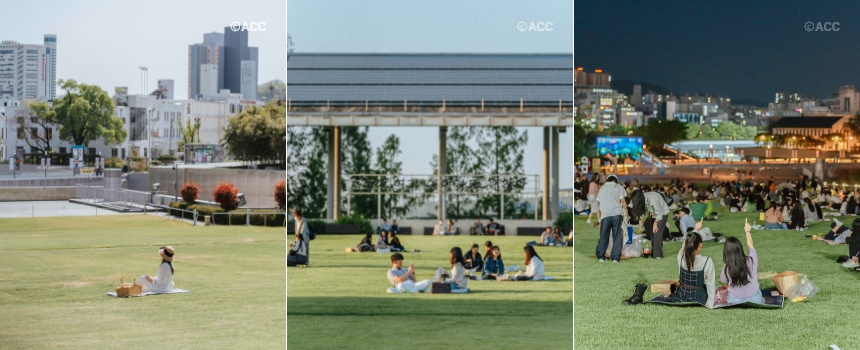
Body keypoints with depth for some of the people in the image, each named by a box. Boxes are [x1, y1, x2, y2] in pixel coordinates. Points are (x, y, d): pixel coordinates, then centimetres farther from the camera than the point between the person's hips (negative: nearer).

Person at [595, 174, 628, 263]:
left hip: (605, 215, 2)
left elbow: (599, 201, 12)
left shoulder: (602, 188, 17)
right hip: (617, 213, -2)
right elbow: (623, 201, 2)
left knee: (604, 236, 9)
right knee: (617, 236, 2)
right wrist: (625, 210, 17)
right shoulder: (619, 187, 9)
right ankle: (615, 257, -3)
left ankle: (600, 256, 5)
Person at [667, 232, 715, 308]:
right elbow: (710, 284, -15)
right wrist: (710, 303, -6)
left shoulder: (681, 257, -16)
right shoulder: (707, 262, -23)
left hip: (681, 297, 1)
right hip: (699, 298, 0)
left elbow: (683, 246, 6)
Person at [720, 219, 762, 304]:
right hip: (755, 299, 2)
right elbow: (750, 245, 7)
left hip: (734, 301, -2)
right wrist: (747, 231, 25)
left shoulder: (727, 267, -22)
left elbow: (723, 280, -1)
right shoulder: (751, 260, -15)